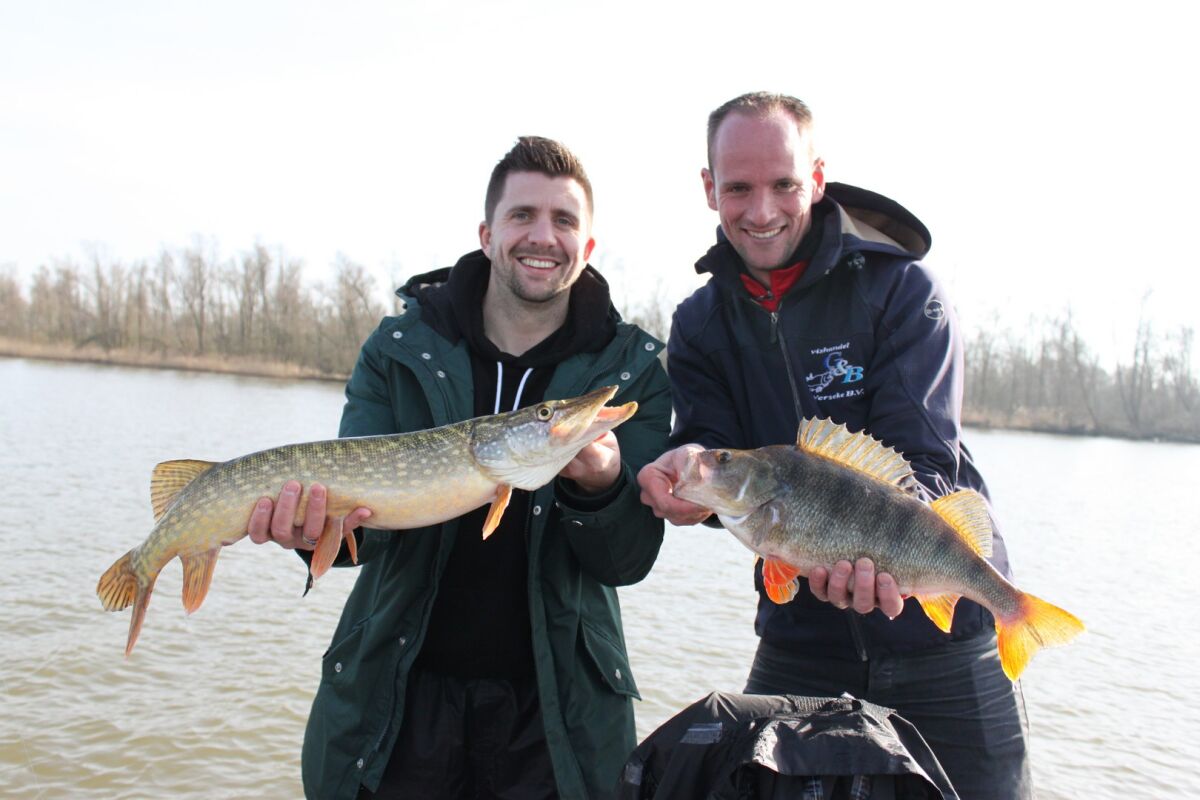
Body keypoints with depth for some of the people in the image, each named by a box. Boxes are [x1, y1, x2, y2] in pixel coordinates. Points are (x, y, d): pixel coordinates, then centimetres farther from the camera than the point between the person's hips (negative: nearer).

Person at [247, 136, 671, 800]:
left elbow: (629, 560, -8)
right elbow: (362, 488, -9)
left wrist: (600, 485, -29)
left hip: (556, 705, 0)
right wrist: (326, 523, -32)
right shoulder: (400, 348, -2)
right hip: (398, 694, 1)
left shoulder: (632, 367, -5)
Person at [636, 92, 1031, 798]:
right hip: (799, 641, 3)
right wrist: (689, 468, -31)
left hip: (940, 628, -3)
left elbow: (923, 461, -19)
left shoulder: (903, 290, -11)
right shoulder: (700, 322, 2)